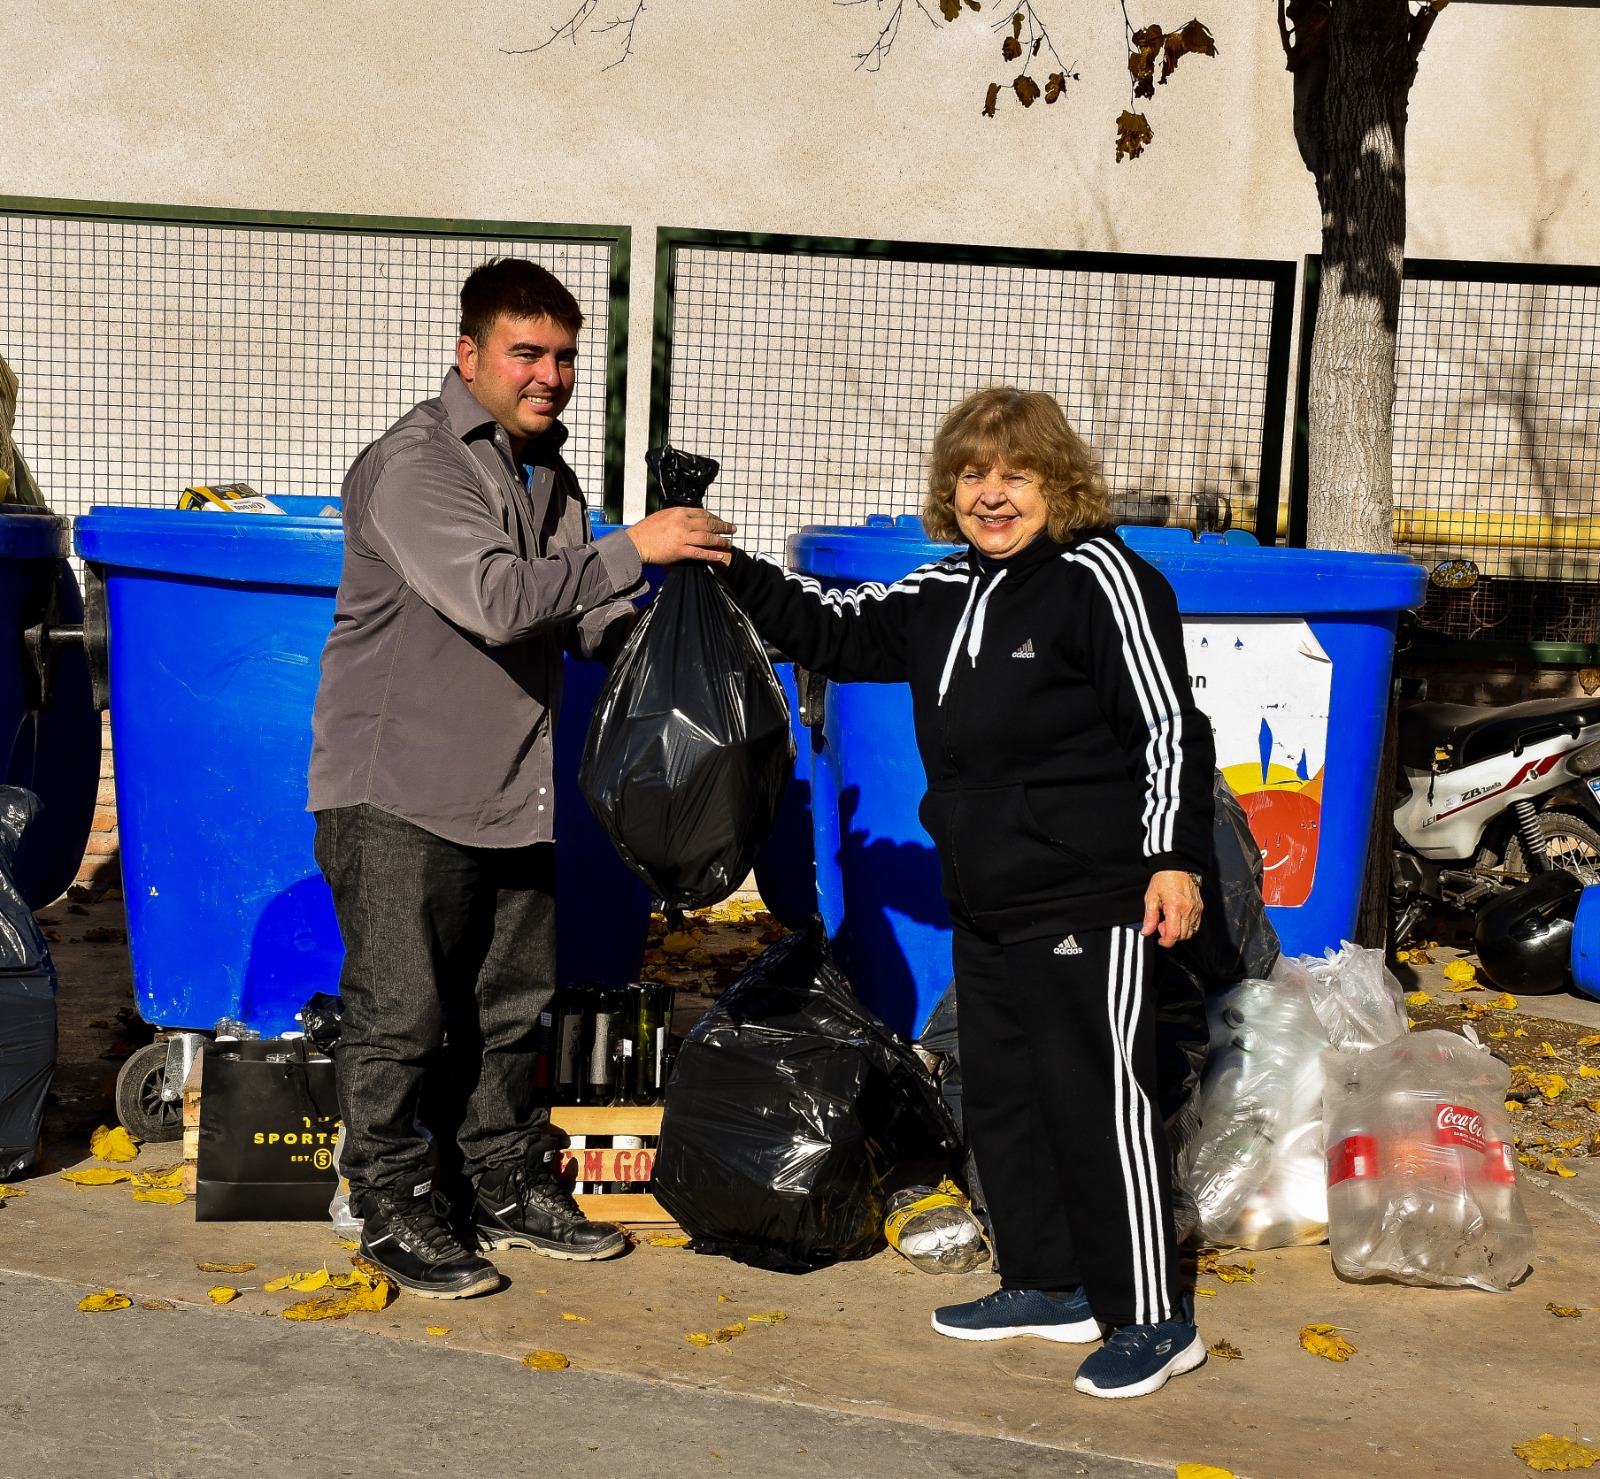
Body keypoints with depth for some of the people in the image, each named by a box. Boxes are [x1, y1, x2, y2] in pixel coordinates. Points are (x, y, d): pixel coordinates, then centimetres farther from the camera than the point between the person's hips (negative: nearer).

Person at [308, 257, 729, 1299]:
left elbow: (590, 623, 16)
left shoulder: (547, 470, 14)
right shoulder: (413, 465, -14)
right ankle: (395, 1211, 13)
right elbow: (495, 599, -27)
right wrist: (630, 549, -24)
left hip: (512, 793, 8)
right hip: (401, 792, -8)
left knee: (511, 1005, 15)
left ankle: (509, 1189, 28)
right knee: (402, 1016, -2)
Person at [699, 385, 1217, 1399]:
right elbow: (835, 629, 17)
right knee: (1000, 1096, 15)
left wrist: (1176, 860, -18)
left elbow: (1169, 727, -13)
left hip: (1092, 905, -9)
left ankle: (1154, 1321, 8)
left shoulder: (1098, 577, -10)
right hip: (986, 910, 9)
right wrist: (732, 571, 5)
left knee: (1101, 1102, -4)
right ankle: (1049, 1286, 30)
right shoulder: (945, 595, 13)